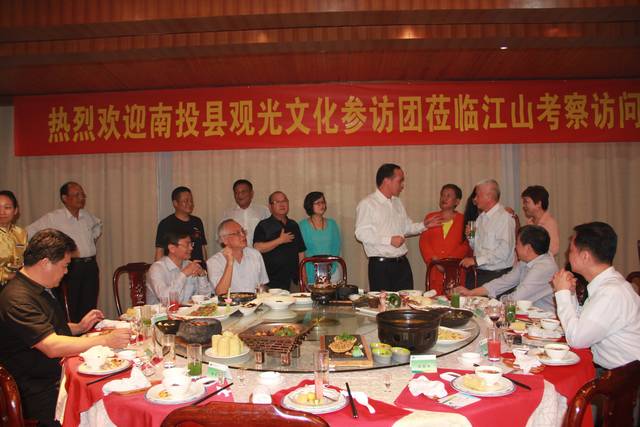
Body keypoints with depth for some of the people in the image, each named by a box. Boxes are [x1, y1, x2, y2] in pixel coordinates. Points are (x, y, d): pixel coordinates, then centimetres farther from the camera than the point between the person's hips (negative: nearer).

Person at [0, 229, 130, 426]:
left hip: (60, 376, 9)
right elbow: (52, 347, -27)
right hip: (43, 395, -9)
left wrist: (79, 327, 10)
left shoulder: (41, 290, 15)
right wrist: (105, 340, -26)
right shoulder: (17, 299, -19)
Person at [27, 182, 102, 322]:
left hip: (91, 266, 5)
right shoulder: (53, 218, -6)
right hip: (70, 268, -5)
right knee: (70, 312, -2)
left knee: (89, 310, 7)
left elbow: (98, 224, 32)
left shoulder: (87, 216, 10)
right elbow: (29, 233, -5)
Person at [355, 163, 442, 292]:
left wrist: (423, 225, 8)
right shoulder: (367, 204, -8)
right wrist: (389, 240, -20)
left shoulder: (397, 202, 16)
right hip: (380, 265, -7)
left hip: (402, 263, 7)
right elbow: (361, 234, -17)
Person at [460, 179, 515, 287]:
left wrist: (476, 260, -19)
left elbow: (504, 251, -21)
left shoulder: (505, 218, -11)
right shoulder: (481, 217, 14)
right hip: (478, 272, 6)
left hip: (497, 274, -6)